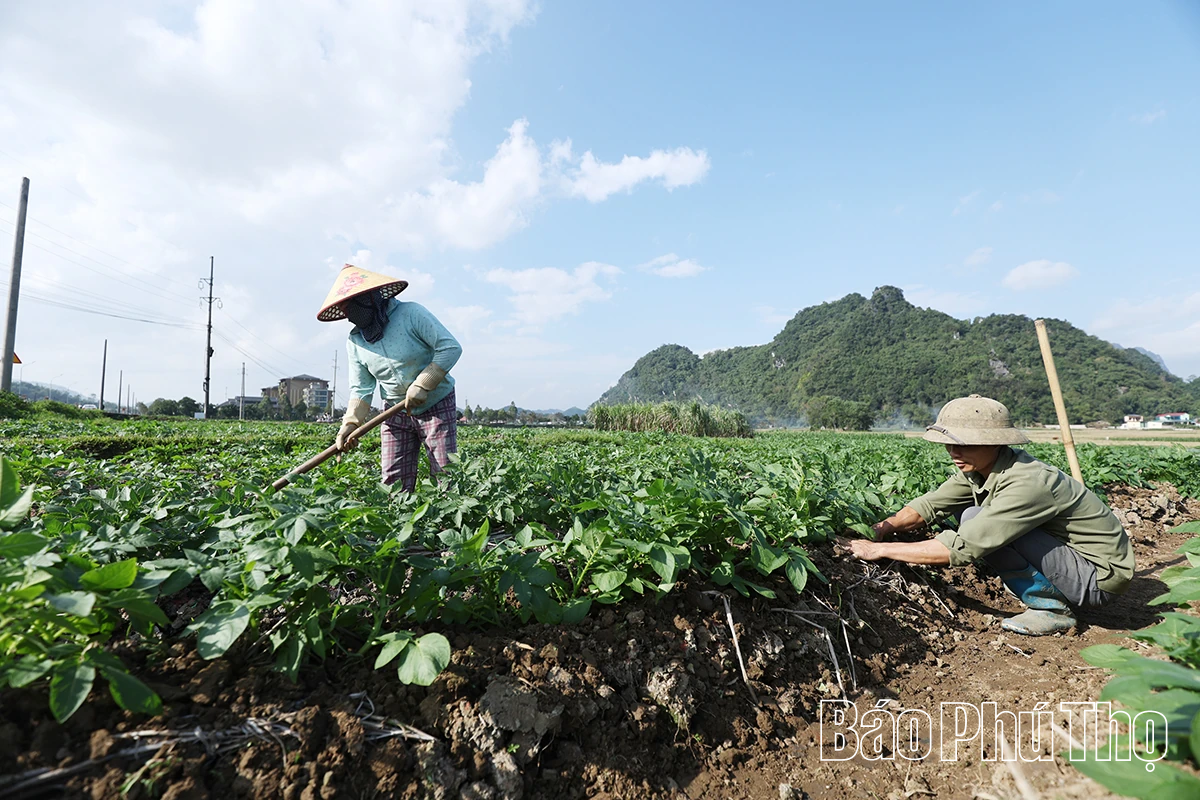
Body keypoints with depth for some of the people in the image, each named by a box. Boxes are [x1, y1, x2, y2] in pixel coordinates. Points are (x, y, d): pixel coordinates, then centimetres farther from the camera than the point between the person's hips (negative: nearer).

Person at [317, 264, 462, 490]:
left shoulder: (411, 314, -14)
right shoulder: (355, 342, 2)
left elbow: (450, 347, -20)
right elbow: (361, 389, 3)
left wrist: (422, 385, -23)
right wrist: (351, 423, -12)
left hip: (437, 406, -4)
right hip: (396, 413, 5)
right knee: (394, 484, 0)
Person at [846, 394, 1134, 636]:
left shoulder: (1026, 484, -31)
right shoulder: (979, 467, -6)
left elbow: (962, 548, -35)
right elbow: (931, 504, -1)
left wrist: (880, 550, -31)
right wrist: (884, 527, -20)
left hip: (1100, 576, -9)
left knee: (978, 523, -26)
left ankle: (1053, 608, -8)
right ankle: (1044, 593, 8)